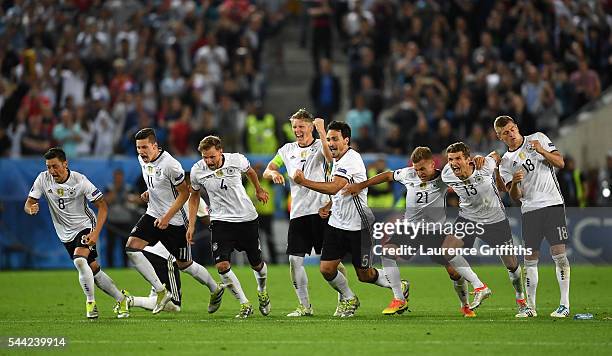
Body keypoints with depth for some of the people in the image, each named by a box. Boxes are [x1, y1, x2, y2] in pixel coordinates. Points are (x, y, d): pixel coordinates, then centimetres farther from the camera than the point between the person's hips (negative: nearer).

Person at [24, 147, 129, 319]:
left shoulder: (79, 180, -19)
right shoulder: (43, 179, -9)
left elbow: (102, 206, -17)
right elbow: (28, 204, -6)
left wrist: (95, 233, -28)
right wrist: (31, 209, -33)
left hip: (85, 226, -4)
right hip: (66, 234, 4)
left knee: (79, 260, -29)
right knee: (94, 270, 4)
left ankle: (91, 302, -11)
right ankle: (122, 301, 20)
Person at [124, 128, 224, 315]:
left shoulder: (170, 165, -23)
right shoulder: (143, 159, 1)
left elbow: (184, 192, -17)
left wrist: (167, 217, -21)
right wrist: (149, 193, 3)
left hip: (174, 221, -7)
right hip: (153, 215, 7)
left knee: (184, 265, 4)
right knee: (131, 248, -14)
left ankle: (215, 290, 31)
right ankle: (161, 291, -8)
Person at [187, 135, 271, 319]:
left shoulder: (237, 160, -15)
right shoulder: (197, 170, -12)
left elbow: (250, 171, 11)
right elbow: (194, 196, 7)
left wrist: (259, 190, 27)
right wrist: (191, 225, 4)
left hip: (247, 218, 0)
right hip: (221, 220, 0)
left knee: (256, 264, 10)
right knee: (222, 265, -19)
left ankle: (262, 290, 44)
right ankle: (245, 304, -4)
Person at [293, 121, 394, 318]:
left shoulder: (351, 159, -18)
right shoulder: (337, 161, 12)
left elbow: (334, 187, -31)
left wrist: (304, 181, -27)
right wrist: (328, 207, 8)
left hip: (358, 226, -8)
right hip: (336, 224, 8)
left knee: (364, 275, 1)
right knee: (327, 269, -2)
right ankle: (348, 299, 22)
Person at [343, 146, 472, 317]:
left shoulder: (443, 178, -10)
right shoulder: (408, 174, -3)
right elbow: (387, 176, 13)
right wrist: (360, 185, 13)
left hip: (435, 231, -2)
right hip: (410, 227, 2)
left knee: (454, 271, -6)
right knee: (387, 250, -24)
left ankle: (465, 306, 25)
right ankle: (399, 300, -18)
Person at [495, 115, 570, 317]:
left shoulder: (538, 139, 7)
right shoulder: (505, 163, 11)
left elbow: (560, 163, 2)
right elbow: (515, 197, 5)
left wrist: (542, 151, -14)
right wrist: (514, 182, -16)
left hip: (553, 204, -3)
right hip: (529, 210, 3)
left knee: (558, 252, -12)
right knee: (530, 258, 2)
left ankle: (564, 304, -10)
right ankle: (530, 306, 10)